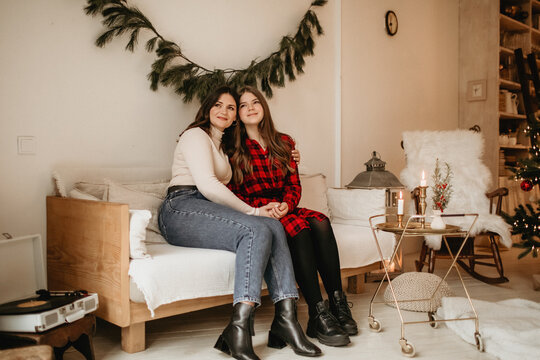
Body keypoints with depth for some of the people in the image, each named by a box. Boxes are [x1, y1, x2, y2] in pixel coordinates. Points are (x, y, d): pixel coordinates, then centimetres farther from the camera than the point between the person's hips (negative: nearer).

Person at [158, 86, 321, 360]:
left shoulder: (220, 145, 32)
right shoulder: (196, 135, 2)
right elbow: (206, 185, -13)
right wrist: (251, 211, -11)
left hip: (209, 210, 8)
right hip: (182, 209, -8)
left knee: (274, 226, -17)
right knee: (256, 230, -30)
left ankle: (285, 318, -26)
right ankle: (239, 328, -35)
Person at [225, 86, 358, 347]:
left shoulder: (284, 143, 14)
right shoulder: (233, 149, 1)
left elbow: (294, 184, 10)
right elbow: (231, 193, -2)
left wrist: (286, 205, -13)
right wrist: (263, 207, -18)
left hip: (285, 210, 4)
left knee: (320, 222, -27)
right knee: (298, 228, -33)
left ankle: (338, 304, -25)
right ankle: (318, 316, -33)